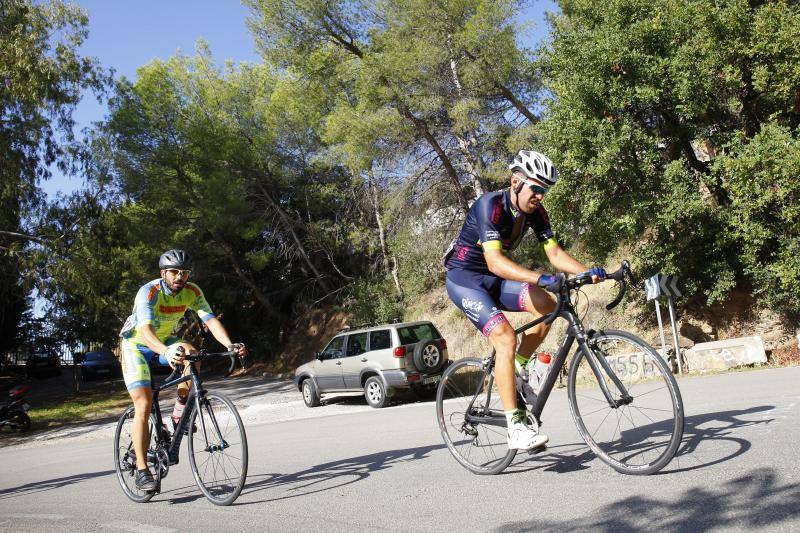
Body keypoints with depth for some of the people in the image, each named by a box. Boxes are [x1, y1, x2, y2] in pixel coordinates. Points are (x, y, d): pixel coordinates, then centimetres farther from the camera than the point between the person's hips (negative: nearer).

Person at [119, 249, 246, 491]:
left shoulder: (192, 292, -16)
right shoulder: (148, 292, -31)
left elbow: (210, 320, -25)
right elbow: (145, 330, -46)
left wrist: (230, 345, -43)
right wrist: (166, 352, -65)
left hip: (165, 342, 4)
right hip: (137, 345, -4)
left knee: (192, 354, -29)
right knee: (144, 404, -14)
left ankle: (179, 413, -9)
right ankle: (142, 470, -7)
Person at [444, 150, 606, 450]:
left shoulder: (535, 211, -3)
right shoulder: (490, 205, -25)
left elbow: (555, 252, -9)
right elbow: (494, 261, -37)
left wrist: (586, 272, -28)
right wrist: (541, 278, -49)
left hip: (492, 278, 7)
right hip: (463, 277, -7)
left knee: (547, 305, -17)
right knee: (506, 337, -24)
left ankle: (513, 370, 4)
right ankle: (516, 429, -20)